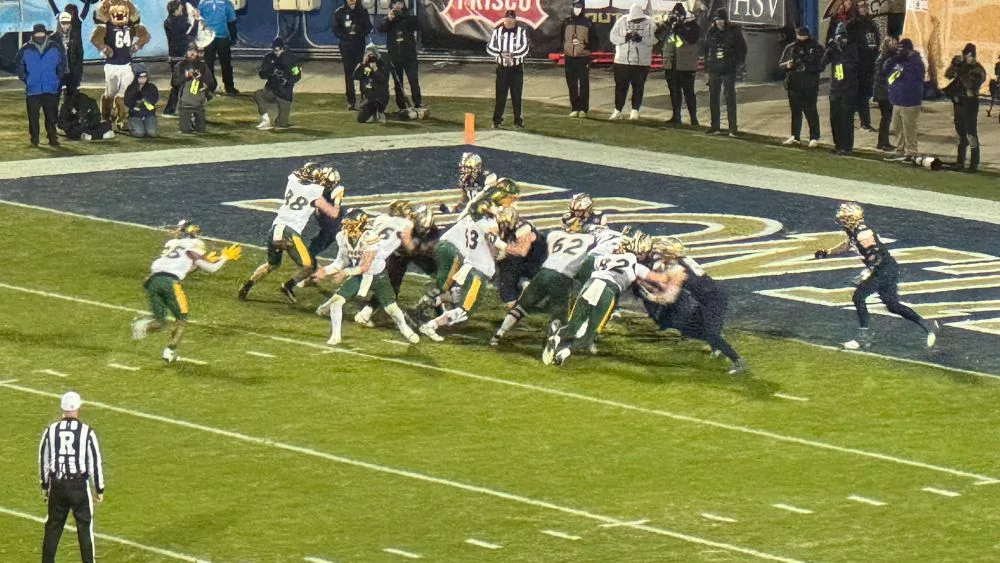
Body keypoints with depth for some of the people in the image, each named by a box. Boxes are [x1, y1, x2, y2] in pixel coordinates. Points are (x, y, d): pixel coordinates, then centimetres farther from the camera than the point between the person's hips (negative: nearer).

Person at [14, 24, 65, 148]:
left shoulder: (55, 48, 2)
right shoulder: (26, 50, 0)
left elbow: (62, 64, 11)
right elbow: (19, 65, 10)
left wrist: (58, 79, 4)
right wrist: (25, 79, 2)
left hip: (51, 90, 0)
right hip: (32, 90, 0)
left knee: (51, 116, 3)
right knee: (33, 117, 0)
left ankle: (53, 138, 10)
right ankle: (34, 140, 7)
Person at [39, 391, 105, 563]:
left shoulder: (51, 431, -3)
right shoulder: (87, 432, -10)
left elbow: (43, 460, 5)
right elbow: (96, 462, -7)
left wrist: (45, 486, 19)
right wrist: (99, 489, 4)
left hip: (57, 485, 3)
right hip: (79, 485, -3)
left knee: (53, 526, 13)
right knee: (84, 527, 8)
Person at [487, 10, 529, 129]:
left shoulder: (521, 32, -1)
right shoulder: (497, 31, 3)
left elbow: (524, 49, -9)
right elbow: (489, 48, -1)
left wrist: (512, 54, -24)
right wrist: (501, 53, -17)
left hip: (517, 69, -1)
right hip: (502, 68, 1)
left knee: (516, 95, 2)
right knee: (500, 94, 0)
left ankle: (518, 120, 8)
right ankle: (497, 120, 4)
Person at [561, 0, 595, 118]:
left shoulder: (588, 22, 0)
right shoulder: (567, 21, 8)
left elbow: (594, 39, 5)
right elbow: (561, 36, 17)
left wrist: (588, 47, -11)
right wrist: (563, 48, 3)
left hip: (583, 57, -3)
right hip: (569, 58, 3)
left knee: (584, 84, -4)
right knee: (572, 85, 6)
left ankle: (583, 109, -1)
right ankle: (574, 108, 11)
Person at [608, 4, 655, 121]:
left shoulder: (649, 23, -5)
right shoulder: (622, 21, -3)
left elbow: (653, 40, -8)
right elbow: (613, 36, -2)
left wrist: (641, 39, -25)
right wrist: (624, 38, -20)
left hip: (642, 62, 0)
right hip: (622, 60, 0)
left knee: (638, 87, 5)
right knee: (620, 86, 5)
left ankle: (635, 111, 14)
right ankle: (618, 110, 14)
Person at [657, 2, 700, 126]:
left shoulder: (692, 26, -3)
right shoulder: (669, 25, 12)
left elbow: (691, 38, -19)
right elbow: (659, 34, 0)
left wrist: (678, 28, -23)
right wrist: (667, 24, -13)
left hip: (686, 66, -5)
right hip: (671, 66, 5)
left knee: (688, 92, -6)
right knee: (674, 91, 12)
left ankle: (694, 118, -4)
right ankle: (676, 117, 21)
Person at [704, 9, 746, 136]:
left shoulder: (734, 32, -4)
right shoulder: (711, 33, 7)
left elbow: (742, 48, 2)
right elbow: (707, 49, 16)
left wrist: (738, 63, -6)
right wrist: (707, 65, 8)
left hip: (729, 71, -5)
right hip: (714, 71, 5)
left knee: (730, 99, -4)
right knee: (713, 99, 7)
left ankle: (733, 128, -2)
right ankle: (715, 127, 15)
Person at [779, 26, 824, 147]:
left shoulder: (816, 48, -2)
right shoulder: (790, 48, 11)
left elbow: (820, 66, -7)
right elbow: (781, 64, 14)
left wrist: (806, 67, -20)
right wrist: (787, 65, -8)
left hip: (810, 87, -4)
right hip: (793, 85, 4)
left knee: (811, 112, -5)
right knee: (795, 112, 12)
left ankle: (814, 138, -1)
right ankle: (795, 136, 20)